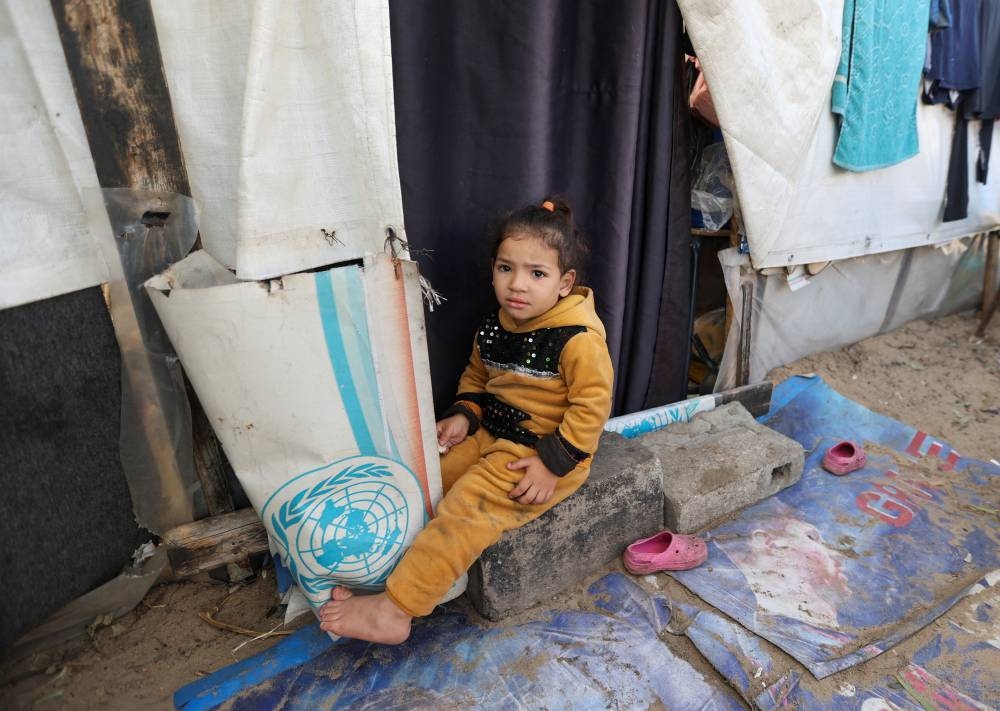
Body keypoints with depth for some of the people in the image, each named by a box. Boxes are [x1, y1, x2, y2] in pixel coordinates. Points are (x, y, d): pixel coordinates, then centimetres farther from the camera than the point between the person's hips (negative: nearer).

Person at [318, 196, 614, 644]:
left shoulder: (578, 338, -20)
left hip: (547, 453, -8)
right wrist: (464, 414, 0)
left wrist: (552, 463, -23)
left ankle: (395, 608, -15)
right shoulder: (493, 328, 3)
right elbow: (476, 375, 18)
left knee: (466, 509, -21)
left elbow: (591, 404, -20)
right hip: (490, 437, 8)